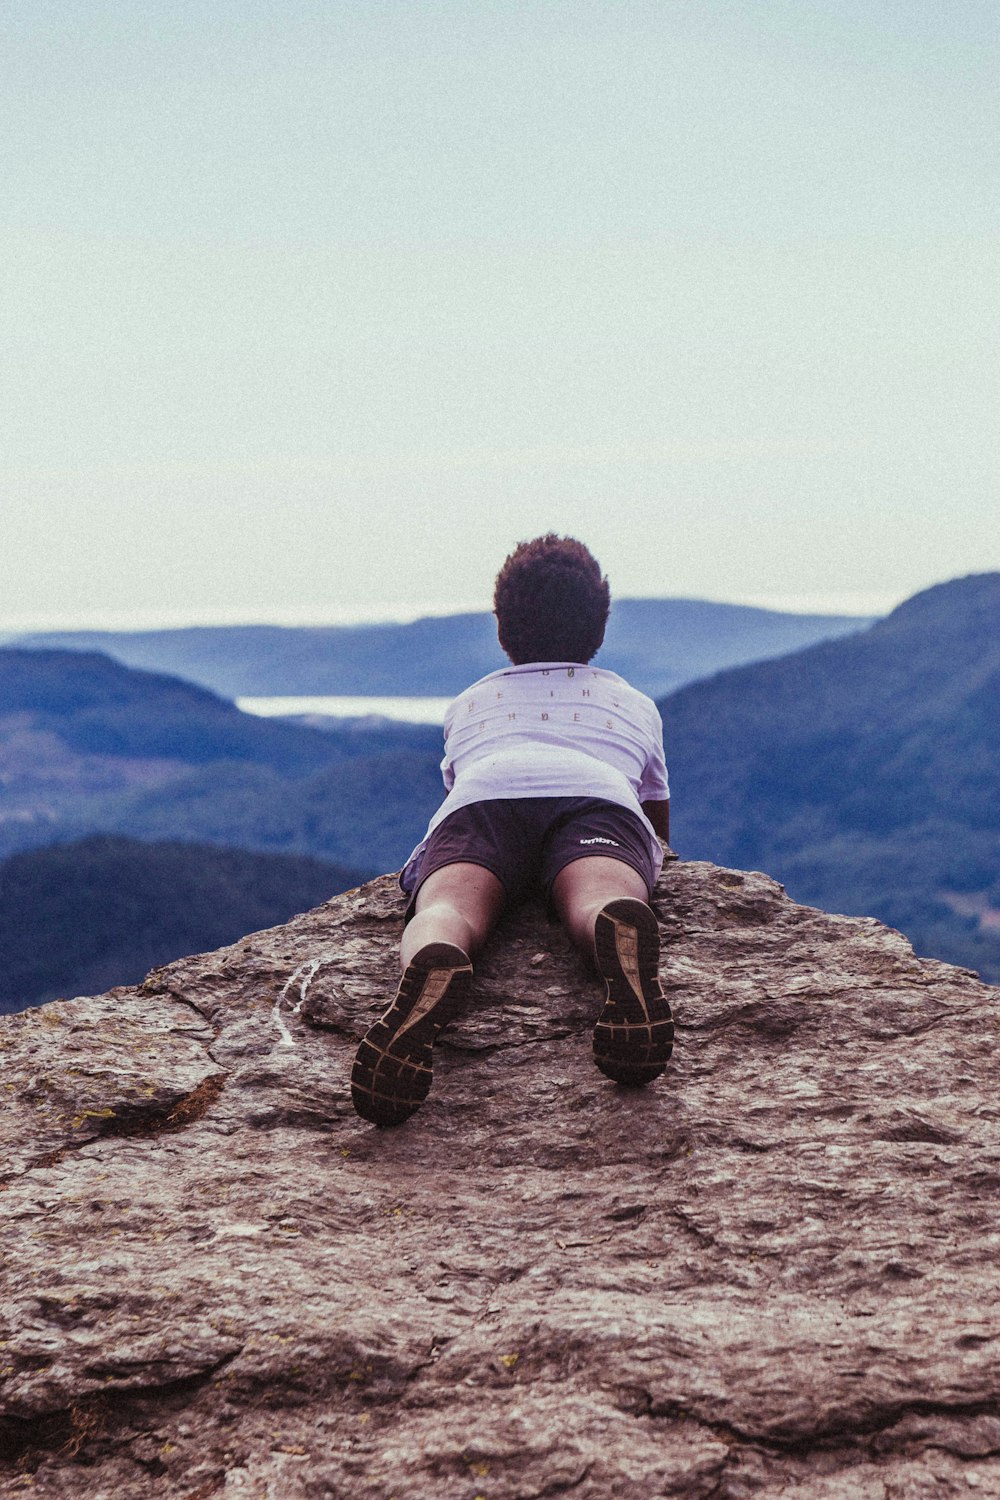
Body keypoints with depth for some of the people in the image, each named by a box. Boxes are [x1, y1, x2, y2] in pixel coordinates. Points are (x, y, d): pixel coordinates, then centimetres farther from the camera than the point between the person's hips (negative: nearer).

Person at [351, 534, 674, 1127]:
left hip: (485, 792, 1)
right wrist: (651, 859, 75)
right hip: (597, 792, 0)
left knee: (448, 907, -27)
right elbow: (661, 824, 54)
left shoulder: (469, 702, 44)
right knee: (601, 900, -31)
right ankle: (624, 933, -69)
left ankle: (430, 969, -65)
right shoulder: (633, 701, 43)